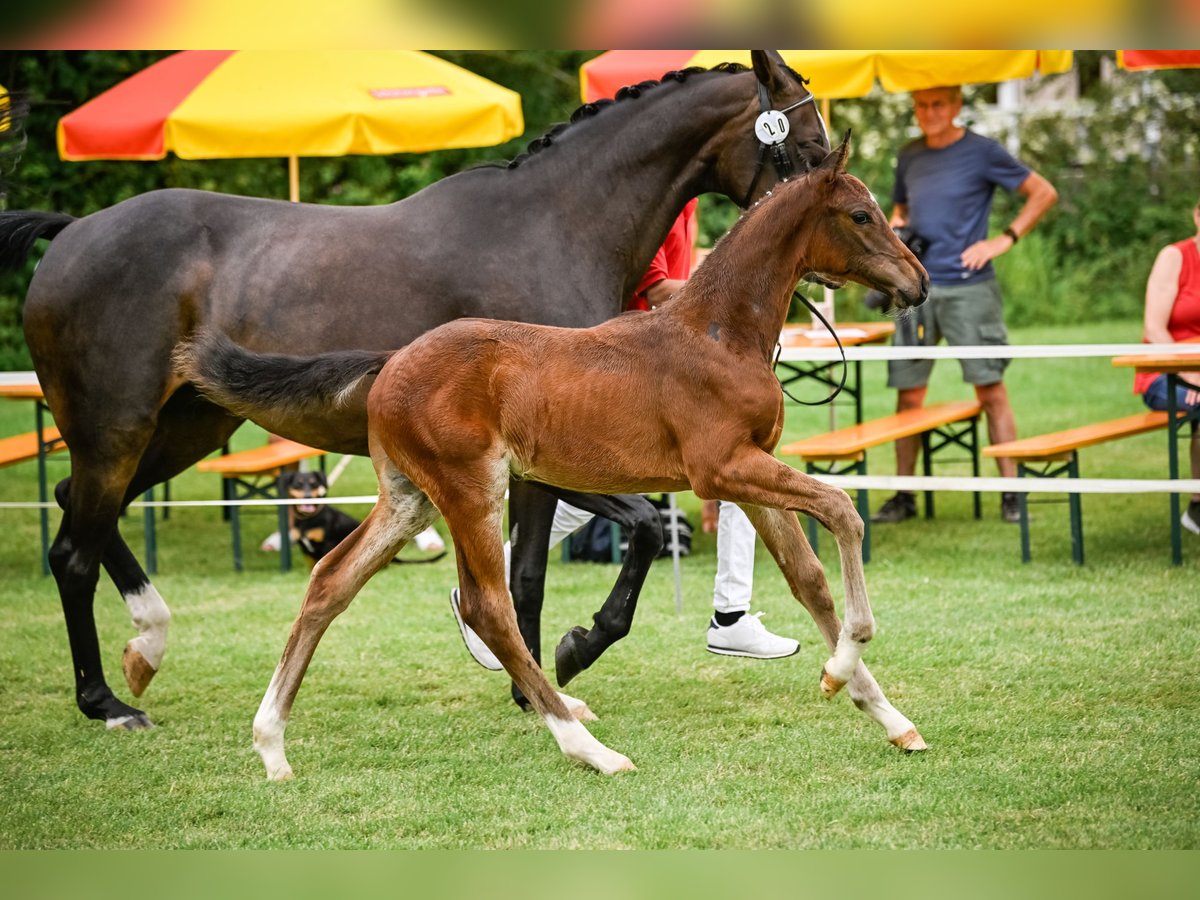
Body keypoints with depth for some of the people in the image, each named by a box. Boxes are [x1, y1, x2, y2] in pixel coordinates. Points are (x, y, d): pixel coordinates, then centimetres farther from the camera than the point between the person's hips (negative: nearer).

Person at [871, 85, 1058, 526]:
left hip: (968, 287, -5)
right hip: (917, 287, 5)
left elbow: (1044, 193, -1)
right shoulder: (909, 157, 12)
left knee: (991, 389, -5)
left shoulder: (981, 152, -3)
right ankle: (904, 496, 12)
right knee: (909, 391, 4)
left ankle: (1011, 493, -2)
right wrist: (896, 231, 5)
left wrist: (1004, 240, -9)